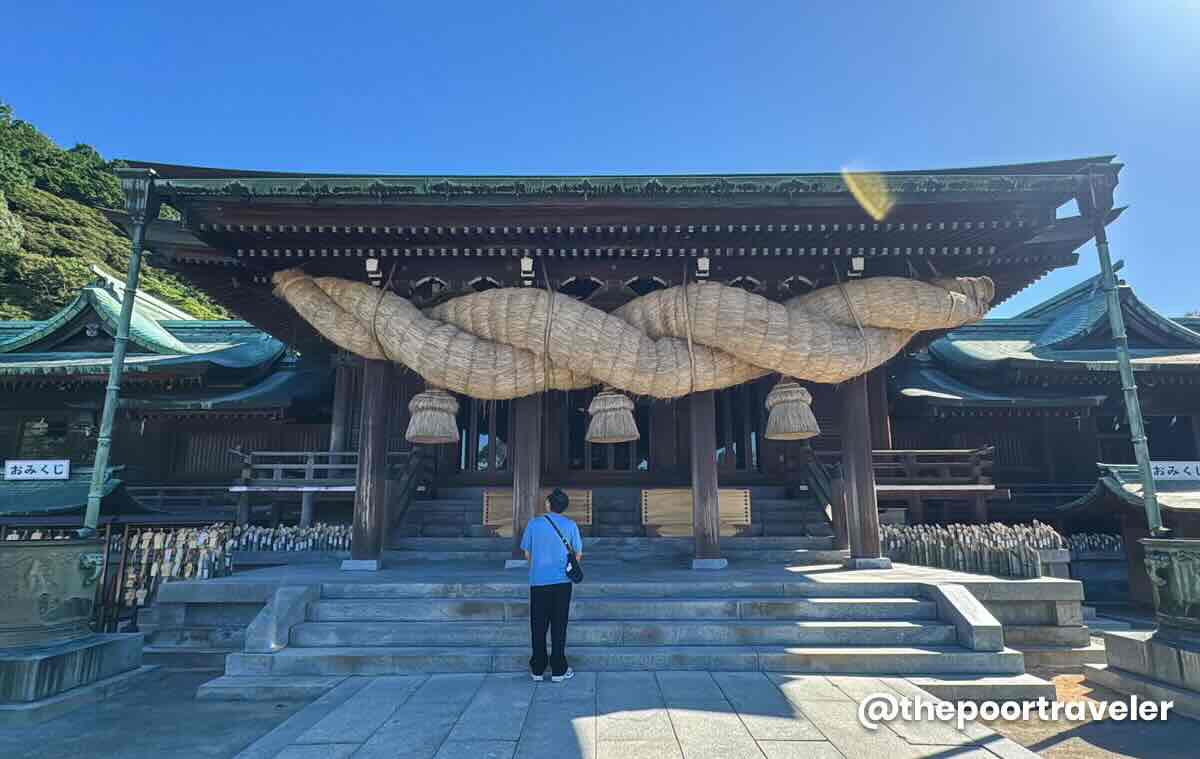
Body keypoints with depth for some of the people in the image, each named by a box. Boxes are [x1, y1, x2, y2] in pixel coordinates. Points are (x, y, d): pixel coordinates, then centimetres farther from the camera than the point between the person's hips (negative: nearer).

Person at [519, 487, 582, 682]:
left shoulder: (533, 524, -2)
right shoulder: (571, 526, -2)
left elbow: (527, 554, 4)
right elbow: (578, 554, 4)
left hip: (538, 581, 0)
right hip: (562, 581, 0)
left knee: (538, 626, 10)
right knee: (559, 626, 7)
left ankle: (537, 669, 18)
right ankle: (558, 670, 12)